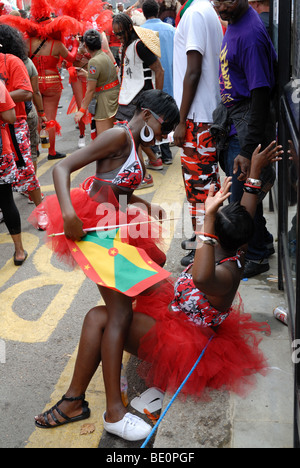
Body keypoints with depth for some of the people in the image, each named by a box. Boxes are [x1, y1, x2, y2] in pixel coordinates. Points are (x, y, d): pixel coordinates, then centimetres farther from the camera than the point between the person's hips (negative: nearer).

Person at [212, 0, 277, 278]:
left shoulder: (250, 34, -22)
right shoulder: (233, 24, 8)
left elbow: (261, 94, -25)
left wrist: (249, 150, -27)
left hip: (247, 125, -9)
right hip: (233, 121, 9)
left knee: (242, 196, 0)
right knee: (241, 191, 18)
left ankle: (256, 257, 18)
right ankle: (263, 242, 35)